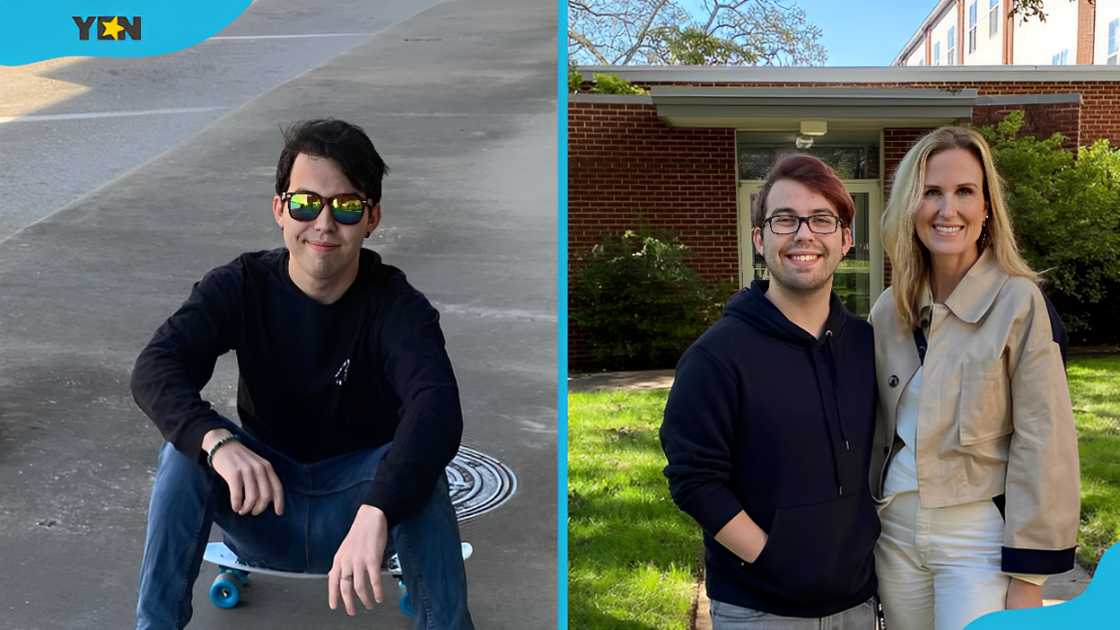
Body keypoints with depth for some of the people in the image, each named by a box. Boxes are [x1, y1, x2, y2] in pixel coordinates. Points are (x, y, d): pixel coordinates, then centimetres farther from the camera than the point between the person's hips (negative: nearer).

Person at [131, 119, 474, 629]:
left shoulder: (397, 305, -19)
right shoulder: (241, 286, -11)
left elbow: (436, 408, -37)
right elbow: (154, 369, -25)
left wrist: (375, 512, -54)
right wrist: (218, 441, -46)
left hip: (356, 500, -2)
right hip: (261, 503, 2)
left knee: (420, 470, -32)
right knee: (188, 446, -25)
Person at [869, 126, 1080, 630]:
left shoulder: (1019, 302, -11)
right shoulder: (890, 309, 4)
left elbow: (1042, 444, -12)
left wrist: (1028, 574, -13)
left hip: (979, 537, -4)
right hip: (895, 530, 5)